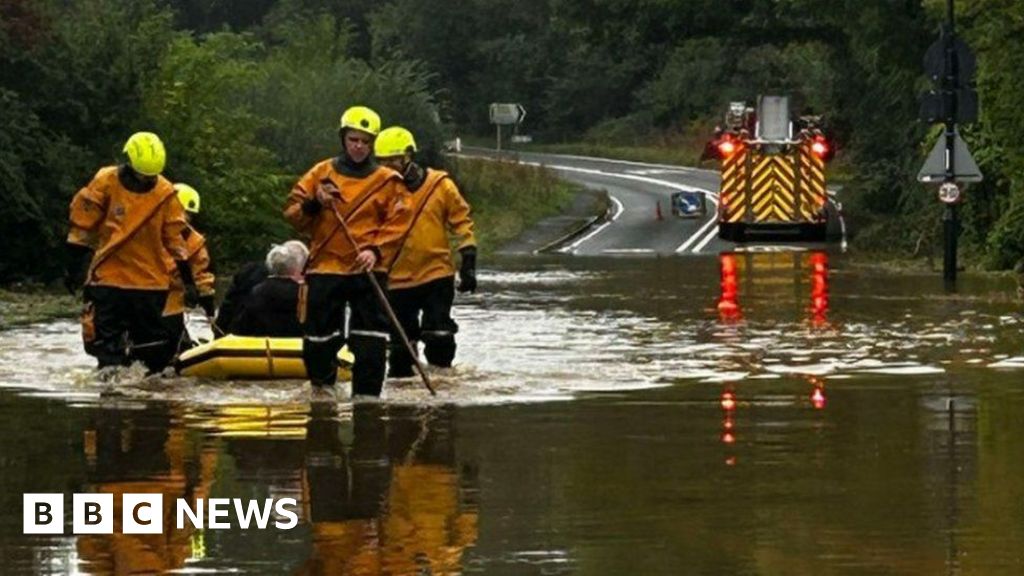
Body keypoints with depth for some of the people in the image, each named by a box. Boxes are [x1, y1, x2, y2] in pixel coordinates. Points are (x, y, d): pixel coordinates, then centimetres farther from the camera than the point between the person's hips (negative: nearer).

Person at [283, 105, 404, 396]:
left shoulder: (387, 181, 6)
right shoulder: (321, 173, 8)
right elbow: (292, 214, 7)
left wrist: (375, 250, -13)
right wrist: (313, 205, -13)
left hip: (367, 271, -1)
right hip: (324, 267, 1)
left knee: (371, 340, -7)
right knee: (318, 336, 3)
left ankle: (366, 396, -1)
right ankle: (322, 387, 25)